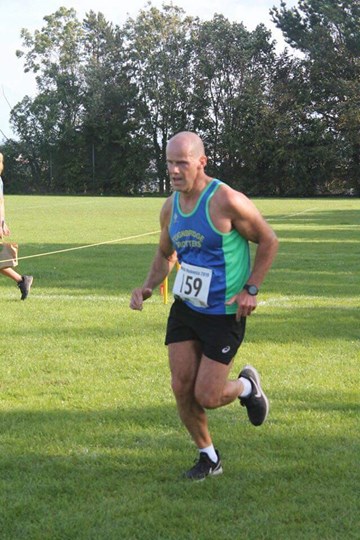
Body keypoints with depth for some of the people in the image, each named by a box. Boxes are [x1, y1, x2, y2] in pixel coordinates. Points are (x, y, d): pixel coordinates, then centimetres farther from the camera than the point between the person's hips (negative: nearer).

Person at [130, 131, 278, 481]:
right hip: (185, 308, 6)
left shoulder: (226, 201, -19)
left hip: (224, 313, -6)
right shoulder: (170, 207, 2)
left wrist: (250, 289, -16)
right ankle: (208, 458, 22)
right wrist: (148, 287, -1)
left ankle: (247, 386, 29)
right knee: (181, 389, 1)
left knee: (207, 397, -5)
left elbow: (268, 241, -8)